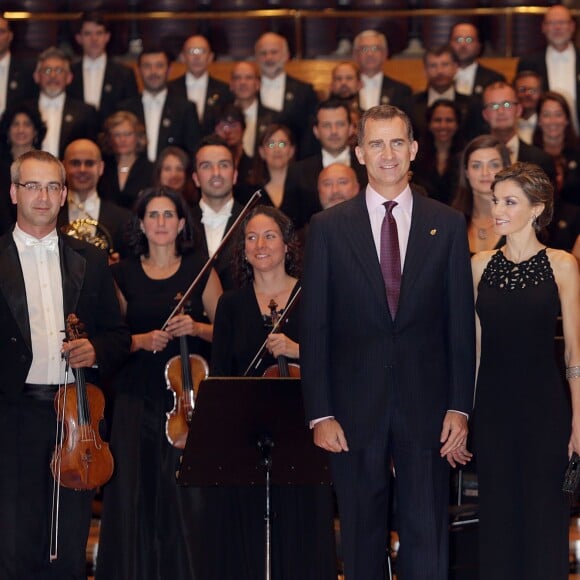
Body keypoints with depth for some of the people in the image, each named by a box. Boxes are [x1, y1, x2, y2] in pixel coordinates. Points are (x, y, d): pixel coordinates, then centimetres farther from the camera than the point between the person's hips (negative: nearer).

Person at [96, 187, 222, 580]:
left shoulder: (199, 270, 6)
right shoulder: (124, 274, 9)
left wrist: (196, 328, -11)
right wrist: (142, 340, -8)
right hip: (138, 397, 1)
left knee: (184, 495, -7)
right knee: (134, 492, -3)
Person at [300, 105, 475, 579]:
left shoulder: (447, 225, 6)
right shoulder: (329, 227, 3)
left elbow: (461, 322, 5)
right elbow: (314, 327, 2)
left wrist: (460, 406, -2)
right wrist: (320, 413, -5)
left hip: (426, 406, 0)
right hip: (355, 409, 0)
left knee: (428, 537, -1)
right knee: (362, 538, 7)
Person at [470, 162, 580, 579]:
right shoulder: (481, 265, 6)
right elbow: (474, 344, 10)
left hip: (544, 403, -3)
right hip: (492, 402, 3)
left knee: (545, 514, 2)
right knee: (497, 515, 8)